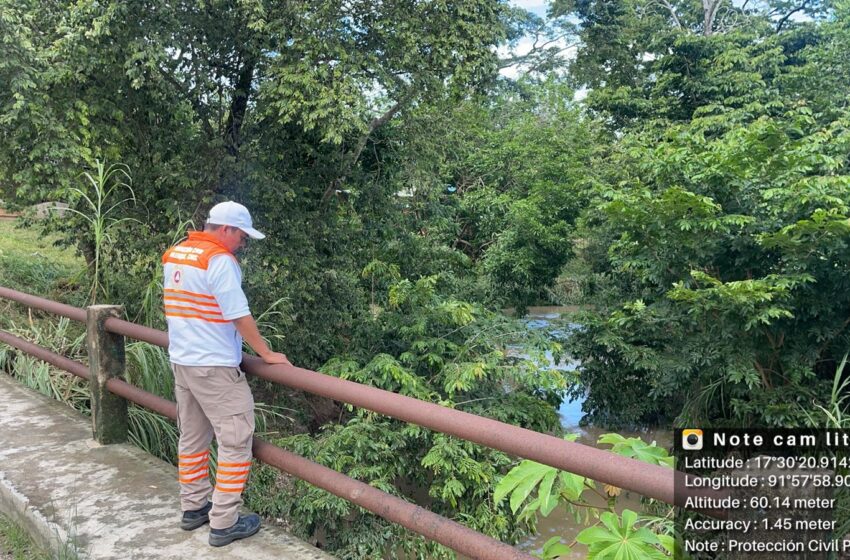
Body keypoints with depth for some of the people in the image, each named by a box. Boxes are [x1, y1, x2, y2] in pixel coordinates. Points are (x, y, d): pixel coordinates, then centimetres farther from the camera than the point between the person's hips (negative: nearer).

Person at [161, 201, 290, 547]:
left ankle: (193, 508, 28)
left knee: (193, 438, 18)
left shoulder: (173, 255, 10)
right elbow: (239, 316, -19)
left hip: (180, 360, 9)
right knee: (234, 443, -1)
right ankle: (224, 524, 3)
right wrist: (266, 353, -10)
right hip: (214, 366, -9)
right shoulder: (220, 260, -18)